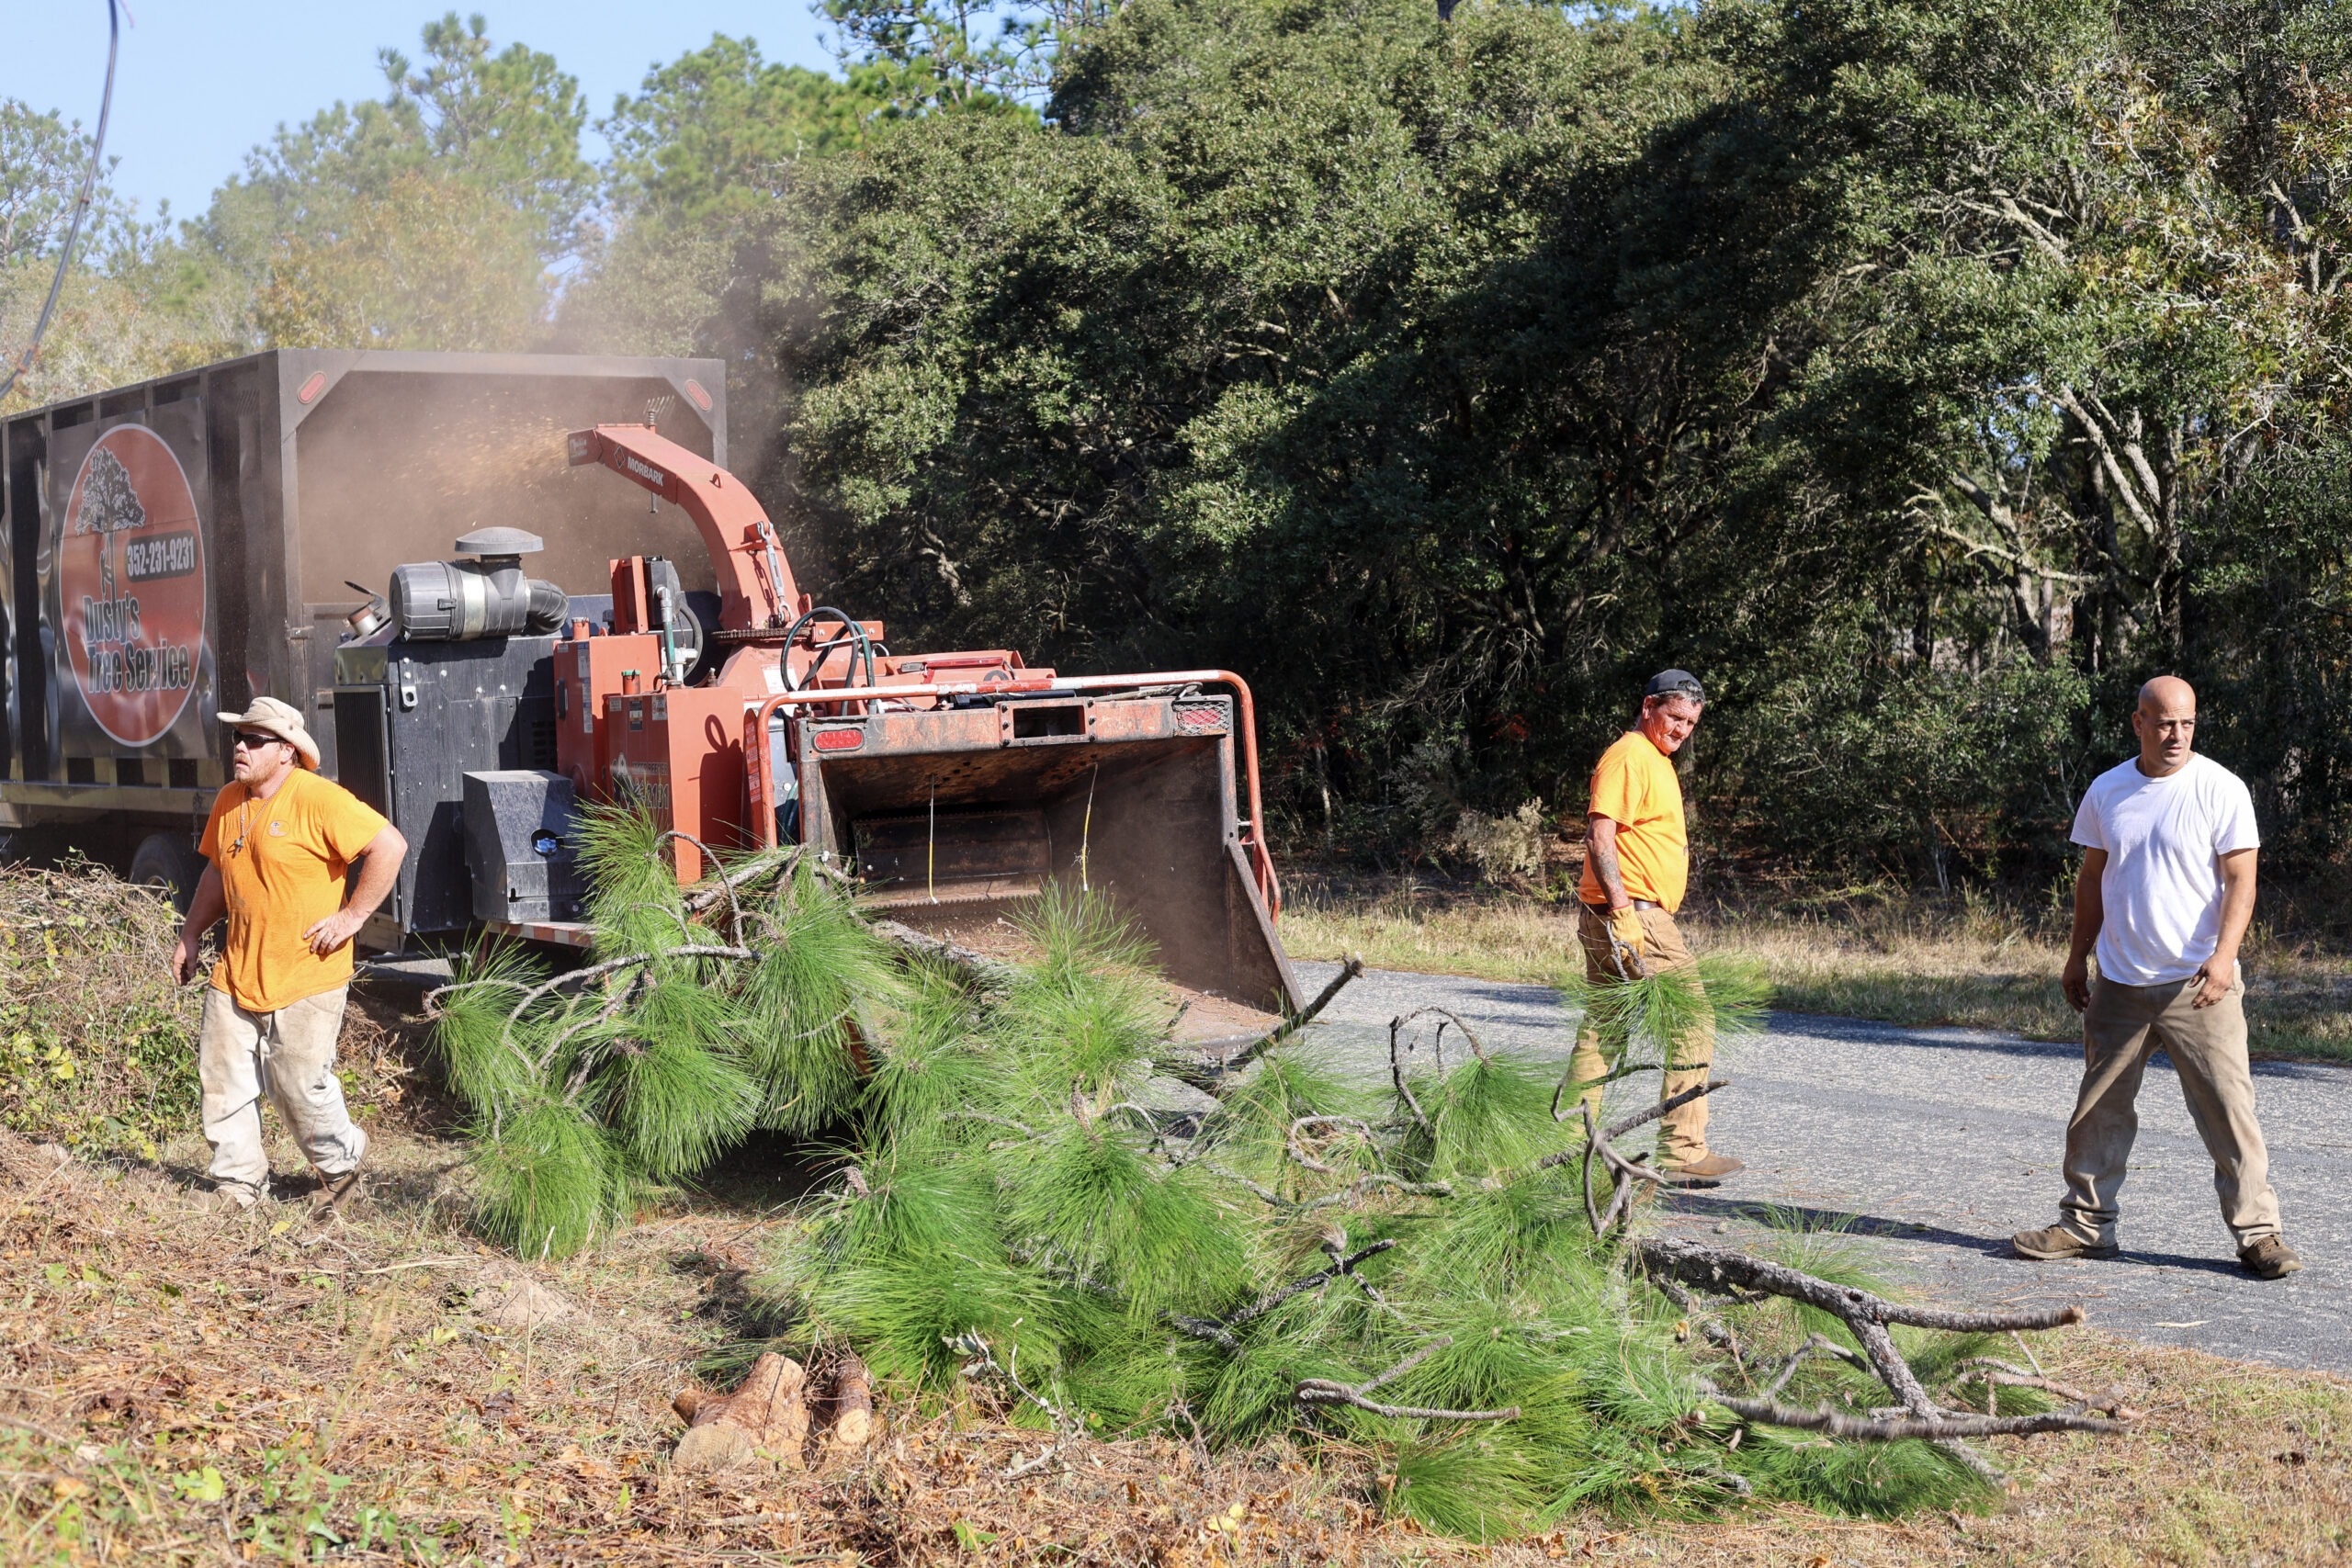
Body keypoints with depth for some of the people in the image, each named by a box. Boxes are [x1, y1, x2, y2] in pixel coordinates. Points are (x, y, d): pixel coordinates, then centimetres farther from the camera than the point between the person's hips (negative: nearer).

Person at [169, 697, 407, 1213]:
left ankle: (340, 1165, 26)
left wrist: (353, 915, -17)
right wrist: (191, 935, 21)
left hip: (305, 978, -7)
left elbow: (389, 846, -20)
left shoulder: (318, 799, -16)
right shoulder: (228, 802, 9)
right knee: (222, 1081, 5)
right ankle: (238, 1184, 19)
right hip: (236, 976, 7)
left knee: (301, 1087, 0)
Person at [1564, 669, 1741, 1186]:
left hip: (1628, 915, 10)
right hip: (1633, 914, -10)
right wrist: (1623, 910, -27)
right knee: (1693, 1023, -9)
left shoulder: (1655, 760, 22)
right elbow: (1600, 837, -20)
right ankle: (1682, 1153, -8)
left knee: (1602, 1030, 11)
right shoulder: (1628, 757, -11)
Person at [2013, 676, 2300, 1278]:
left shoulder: (2221, 789, -5)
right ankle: (2084, 1224, 20)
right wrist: (2077, 956, 17)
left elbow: (2240, 880, -9)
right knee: (2099, 1109, 9)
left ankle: (2258, 1233, 1)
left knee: (2228, 1106, -7)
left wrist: (2223, 954, -22)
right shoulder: (2106, 791, 8)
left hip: (2198, 984, -4)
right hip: (2119, 982, 4)